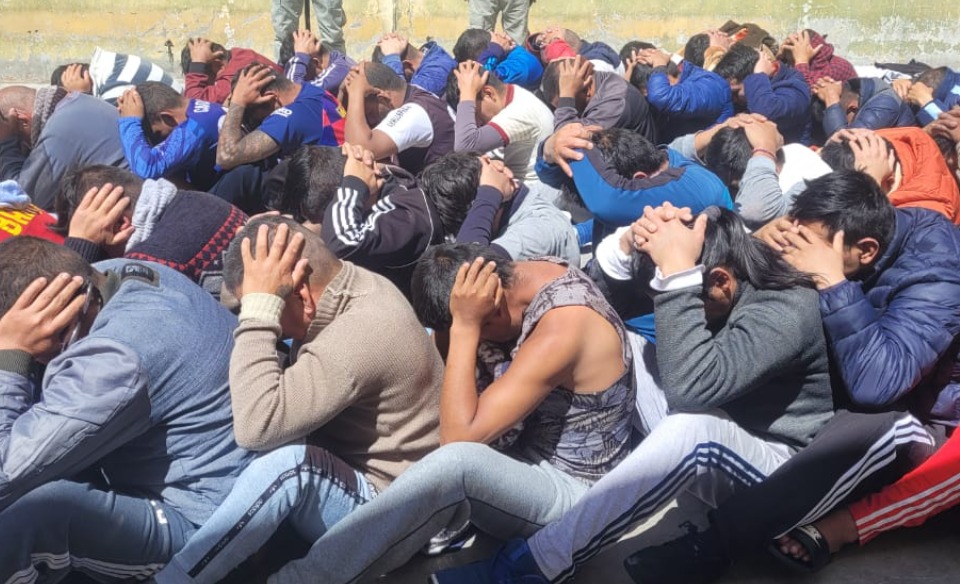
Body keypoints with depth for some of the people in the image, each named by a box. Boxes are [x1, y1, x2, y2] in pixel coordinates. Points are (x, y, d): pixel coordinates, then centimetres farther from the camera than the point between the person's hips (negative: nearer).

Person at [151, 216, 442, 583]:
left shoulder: (363, 332, -29)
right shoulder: (354, 288, -1)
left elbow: (257, 426, -36)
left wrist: (259, 308, -32)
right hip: (343, 480, 10)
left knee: (289, 461, -36)